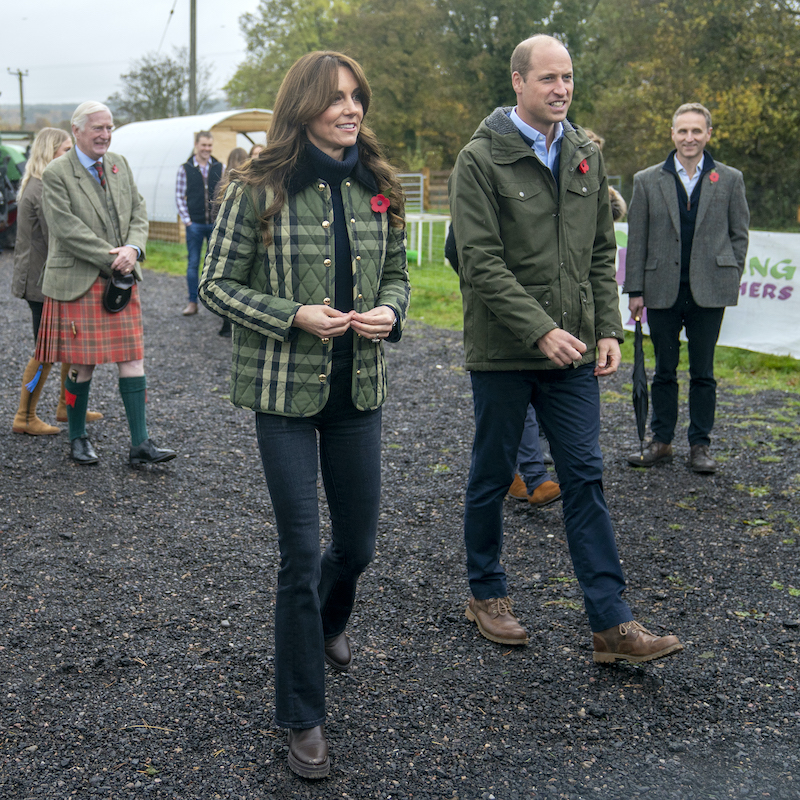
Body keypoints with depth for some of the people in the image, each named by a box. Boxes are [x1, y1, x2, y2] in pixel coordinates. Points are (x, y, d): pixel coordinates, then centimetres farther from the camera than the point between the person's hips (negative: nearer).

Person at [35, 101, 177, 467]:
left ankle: (140, 444, 4)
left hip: (122, 279, 5)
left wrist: (133, 250, -10)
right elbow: (68, 230, -14)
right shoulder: (56, 174, -7)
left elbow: (139, 214, 9)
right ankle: (77, 438, 21)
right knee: (82, 365, 2)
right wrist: (112, 259, -15)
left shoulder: (119, 165, 11)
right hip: (78, 283, -5)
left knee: (132, 358, 1)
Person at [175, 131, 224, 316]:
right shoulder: (185, 169, 2)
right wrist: (186, 219, -4)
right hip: (195, 224, -1)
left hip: (216, 224, 1)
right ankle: (192, 302, 10)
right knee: (193, 263, 3)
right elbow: (179, 196, 3)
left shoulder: (220, 168, 5)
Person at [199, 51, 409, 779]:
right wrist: (294, 316, -18)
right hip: (285, 389, -4)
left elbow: (397, 273, 14)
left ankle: (327, 624, 50)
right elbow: (217, 285, -5)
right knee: (302, 550, -2)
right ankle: (303, 718, 15)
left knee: (358, 541, 14)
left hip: (360, 388, 5)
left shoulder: (377, 186, 5)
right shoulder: (259, 189, -9)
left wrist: (390, 312, -8)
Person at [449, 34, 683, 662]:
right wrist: (540, 330, -22)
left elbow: (601, 253, 14)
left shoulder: (587, 156, 10)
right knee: (492, 478, 10)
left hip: (573, 353, 5)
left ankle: (612, 624, 7)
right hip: (502, 352, -4)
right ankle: (487, 594, 29)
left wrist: (608, 329, 3)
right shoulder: (481, 159, -8)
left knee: (585, 480, 3)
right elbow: (481, 262, -16)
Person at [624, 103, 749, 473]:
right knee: (664, 371, 9)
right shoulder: (647, 181, 5)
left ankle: (700, 445, 16)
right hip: (663, 290, 1)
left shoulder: (730, 180, 5)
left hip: (709, 290, 0)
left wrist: (730, 281, 1)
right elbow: (636, 240, 4)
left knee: (702, 373, 6)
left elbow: (739, 234, 9)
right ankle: (661, 441, 20)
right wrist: (635, 290, 0)